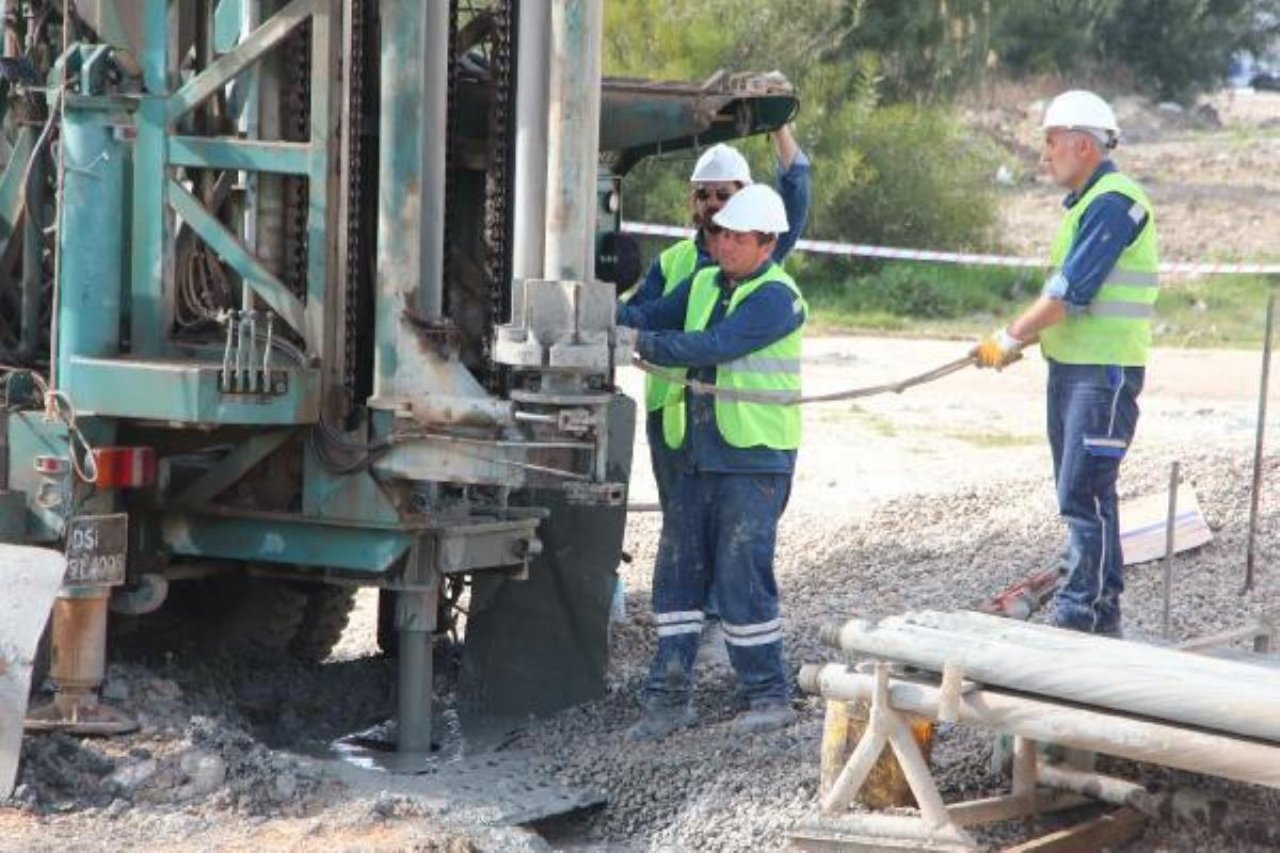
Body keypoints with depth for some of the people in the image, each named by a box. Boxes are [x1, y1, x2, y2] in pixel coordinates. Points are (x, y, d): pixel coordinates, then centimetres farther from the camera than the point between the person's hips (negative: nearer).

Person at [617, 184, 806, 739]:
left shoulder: (777, 297, -11)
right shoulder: (704, 284, 13)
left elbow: (716, 345, -23)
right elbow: (652, 317, 4)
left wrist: (642, 345, -28)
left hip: (754, 459, -7)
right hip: (696, 455, 7)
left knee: (742, 576, -7)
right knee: (678, 573, 6)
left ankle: (769, 696, 6)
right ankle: (669, 698, 12)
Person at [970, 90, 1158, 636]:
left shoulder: (1114, 202, -16)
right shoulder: (1084, 203, 17)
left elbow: (1071, 291, -20)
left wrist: (1010, 338, -13)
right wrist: (1023, 341, 11)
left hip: (1105, 371, -10)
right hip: (1069, 367, 10)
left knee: (1084, 493, -10)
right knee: (1083, 493, 13)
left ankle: (1082, 612, -6)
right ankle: (1101, 613, 21)